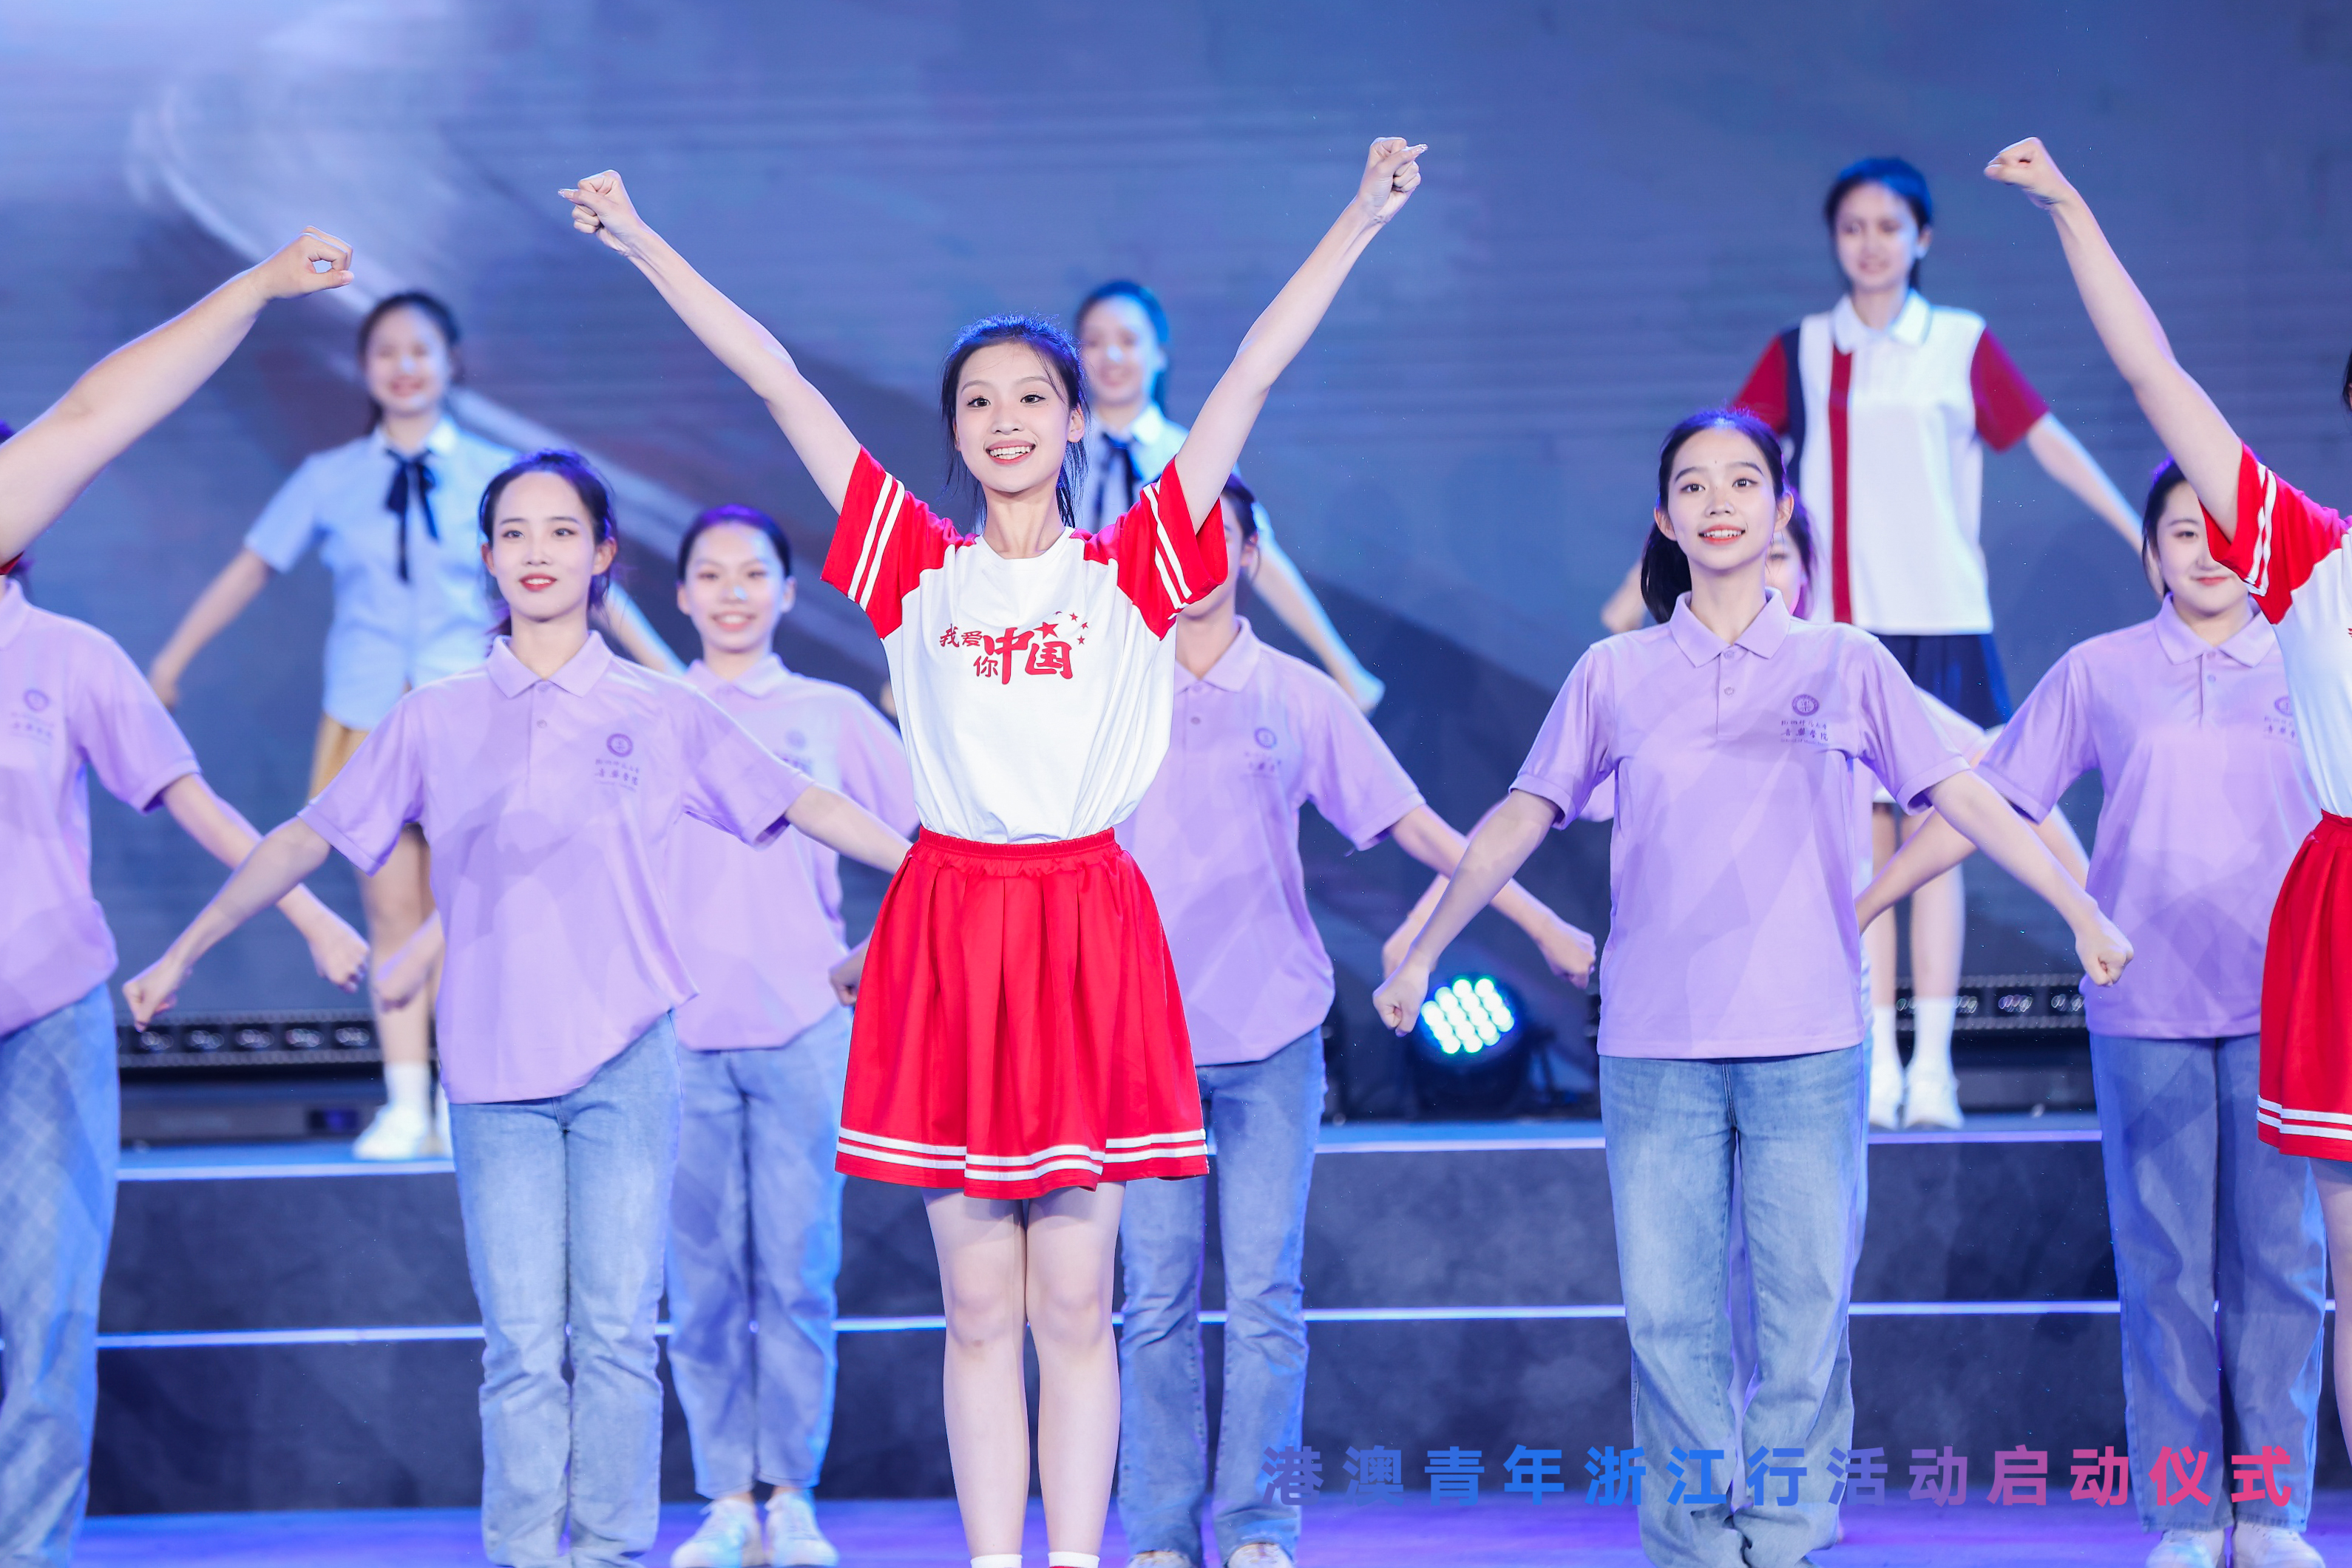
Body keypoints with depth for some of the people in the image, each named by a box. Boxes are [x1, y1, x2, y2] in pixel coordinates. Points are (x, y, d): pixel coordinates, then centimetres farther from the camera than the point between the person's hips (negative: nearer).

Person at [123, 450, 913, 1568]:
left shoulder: (660, 714, 6)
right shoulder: (434, 720, 7)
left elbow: (807, 806, 5)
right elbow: (306, 840, 12)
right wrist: (180, 954, 14)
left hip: (627, 1056, 0)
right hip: (495, 1064, 1)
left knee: (616, 1330, -1)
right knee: (522, 1343, -1)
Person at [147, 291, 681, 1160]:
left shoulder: (492, 473, 1)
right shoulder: (330, 479, 4)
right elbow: (250, 568, 10)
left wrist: (664, 669, -2)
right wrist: (169, 662, 11)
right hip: (368, 718, 1)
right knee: (392, 910, 2)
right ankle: (405, 1107, 5)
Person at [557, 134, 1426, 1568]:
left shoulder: (1131, 568, 3)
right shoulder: (919, 565, 6)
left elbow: (1251, 380, -1)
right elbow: (778, 381, 5)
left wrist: (1360, 222, -4)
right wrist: (643, 244, 6)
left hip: (1090, 928, -1)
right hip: (949, 925, 1)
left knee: (1074, 1307, 3)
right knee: (980, 1312, 6)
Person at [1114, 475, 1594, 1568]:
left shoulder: (1298, 697, 6)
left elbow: (1414, 824, 8)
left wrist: (1544, 925, 5)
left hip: (1271, 1032, 0)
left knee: (1265, 1295, -2)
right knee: (1157, 1296, 0)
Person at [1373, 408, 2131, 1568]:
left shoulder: (1844, 665, 8)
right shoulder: (1614, 675, 10)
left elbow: (1963, 796, 4)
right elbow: (1519, 820, 11)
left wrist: (2083, 913, -4)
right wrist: (1422, 952, 9)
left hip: (1808, 1046, -1)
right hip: (1654, 1044, 1)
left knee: (1807, 1308, -2)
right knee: (1669, 1312, -1)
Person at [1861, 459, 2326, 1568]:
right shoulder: (2098, 675, 5)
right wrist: (1851, 908, 4)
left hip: (2280, 1009, 1)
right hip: (2144, 1012, 0)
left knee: (2279, 1260, 1)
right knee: (2163, 1267, 1)